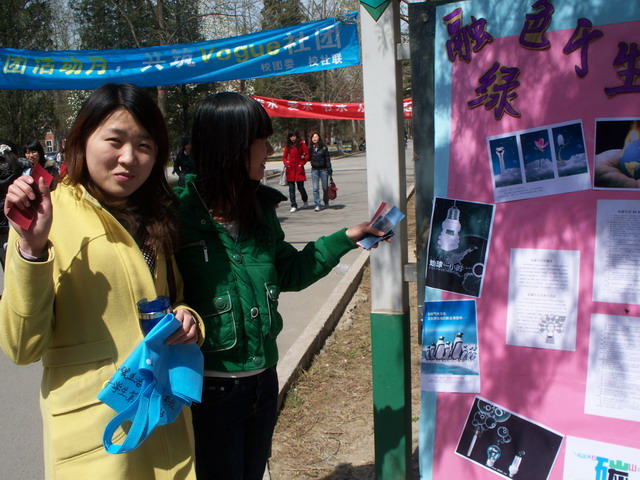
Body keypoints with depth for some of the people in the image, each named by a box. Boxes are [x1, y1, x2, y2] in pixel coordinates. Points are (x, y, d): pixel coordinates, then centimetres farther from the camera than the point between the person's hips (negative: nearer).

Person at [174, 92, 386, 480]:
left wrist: (349, 237, 10)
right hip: (209, 386, -7)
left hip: (263, 378, 7)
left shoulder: (260, 207, 3)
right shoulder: (179, 213, -19)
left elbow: (289, 272, 12)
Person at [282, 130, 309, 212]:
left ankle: (305, 201, 28)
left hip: (299, 169, -3)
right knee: (291, 188, 1)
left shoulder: (301, 144, 0)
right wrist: (286, 163, 0)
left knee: (300, 187, -1)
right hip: (290, 169, 3)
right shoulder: (288, 146, 10)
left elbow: (307, 155, -1)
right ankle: (293, 206, 7)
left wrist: (302, 163, -7)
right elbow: (284, 156, 16)